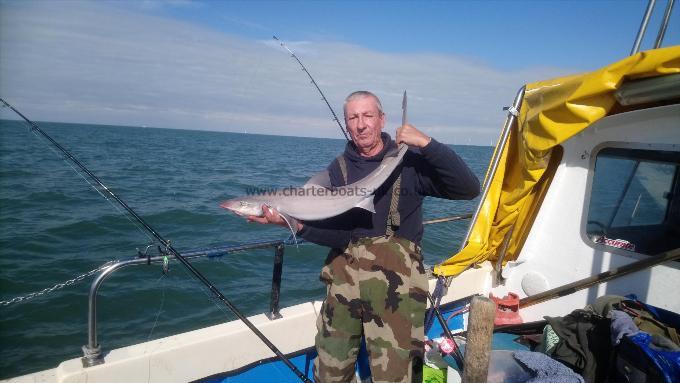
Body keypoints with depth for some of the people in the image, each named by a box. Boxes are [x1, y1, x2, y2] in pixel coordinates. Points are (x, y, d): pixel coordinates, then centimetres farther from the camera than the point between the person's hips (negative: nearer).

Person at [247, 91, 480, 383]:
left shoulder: (409, 160, -3)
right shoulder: (339, 168, 6)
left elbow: (468, 189, -13)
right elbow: (338, 235, 0)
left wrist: (427, 144, -22)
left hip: (396, 282, -3)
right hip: (344, 277, 4)